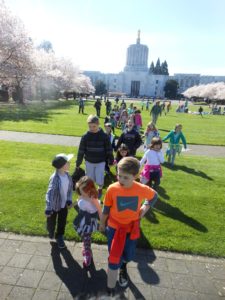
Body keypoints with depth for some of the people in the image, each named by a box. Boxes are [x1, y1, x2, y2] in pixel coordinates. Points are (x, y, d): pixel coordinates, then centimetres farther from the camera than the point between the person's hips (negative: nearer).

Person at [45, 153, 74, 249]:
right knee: (52, 222, 22)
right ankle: (51, 232, 55)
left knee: (62, 222, 21)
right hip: (54, 205, -5)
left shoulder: (67, 175, -13)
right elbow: (50, 194, -30)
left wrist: (69, 200, 6)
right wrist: (48, 209, -27)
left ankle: (59, 237, 46)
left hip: (64, 204, 5)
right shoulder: (55, 179, -34)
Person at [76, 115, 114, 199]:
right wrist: (78, 162, 0)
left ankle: (100, 189, 37)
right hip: (89, 162, 2)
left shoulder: (104, 136, -14)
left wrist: (111, 161, -1)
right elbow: (81, 150, -4)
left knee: (99, 180, 3)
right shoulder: (85, 136, -10)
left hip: (100, 162, -1)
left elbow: (109, 150, -5)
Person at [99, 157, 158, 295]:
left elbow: (154, 196, 3)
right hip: (114, 227, -2)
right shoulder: (112, 189, -22)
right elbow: (106, 208, -6)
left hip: (132, 228, 2)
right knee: (114, 259, 2)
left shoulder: (142, 189, -21)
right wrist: (102, 224, 7)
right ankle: (111, 290, 25)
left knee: (129, 256, 21)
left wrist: (145, 208, -10)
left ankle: (123, 266, 58)